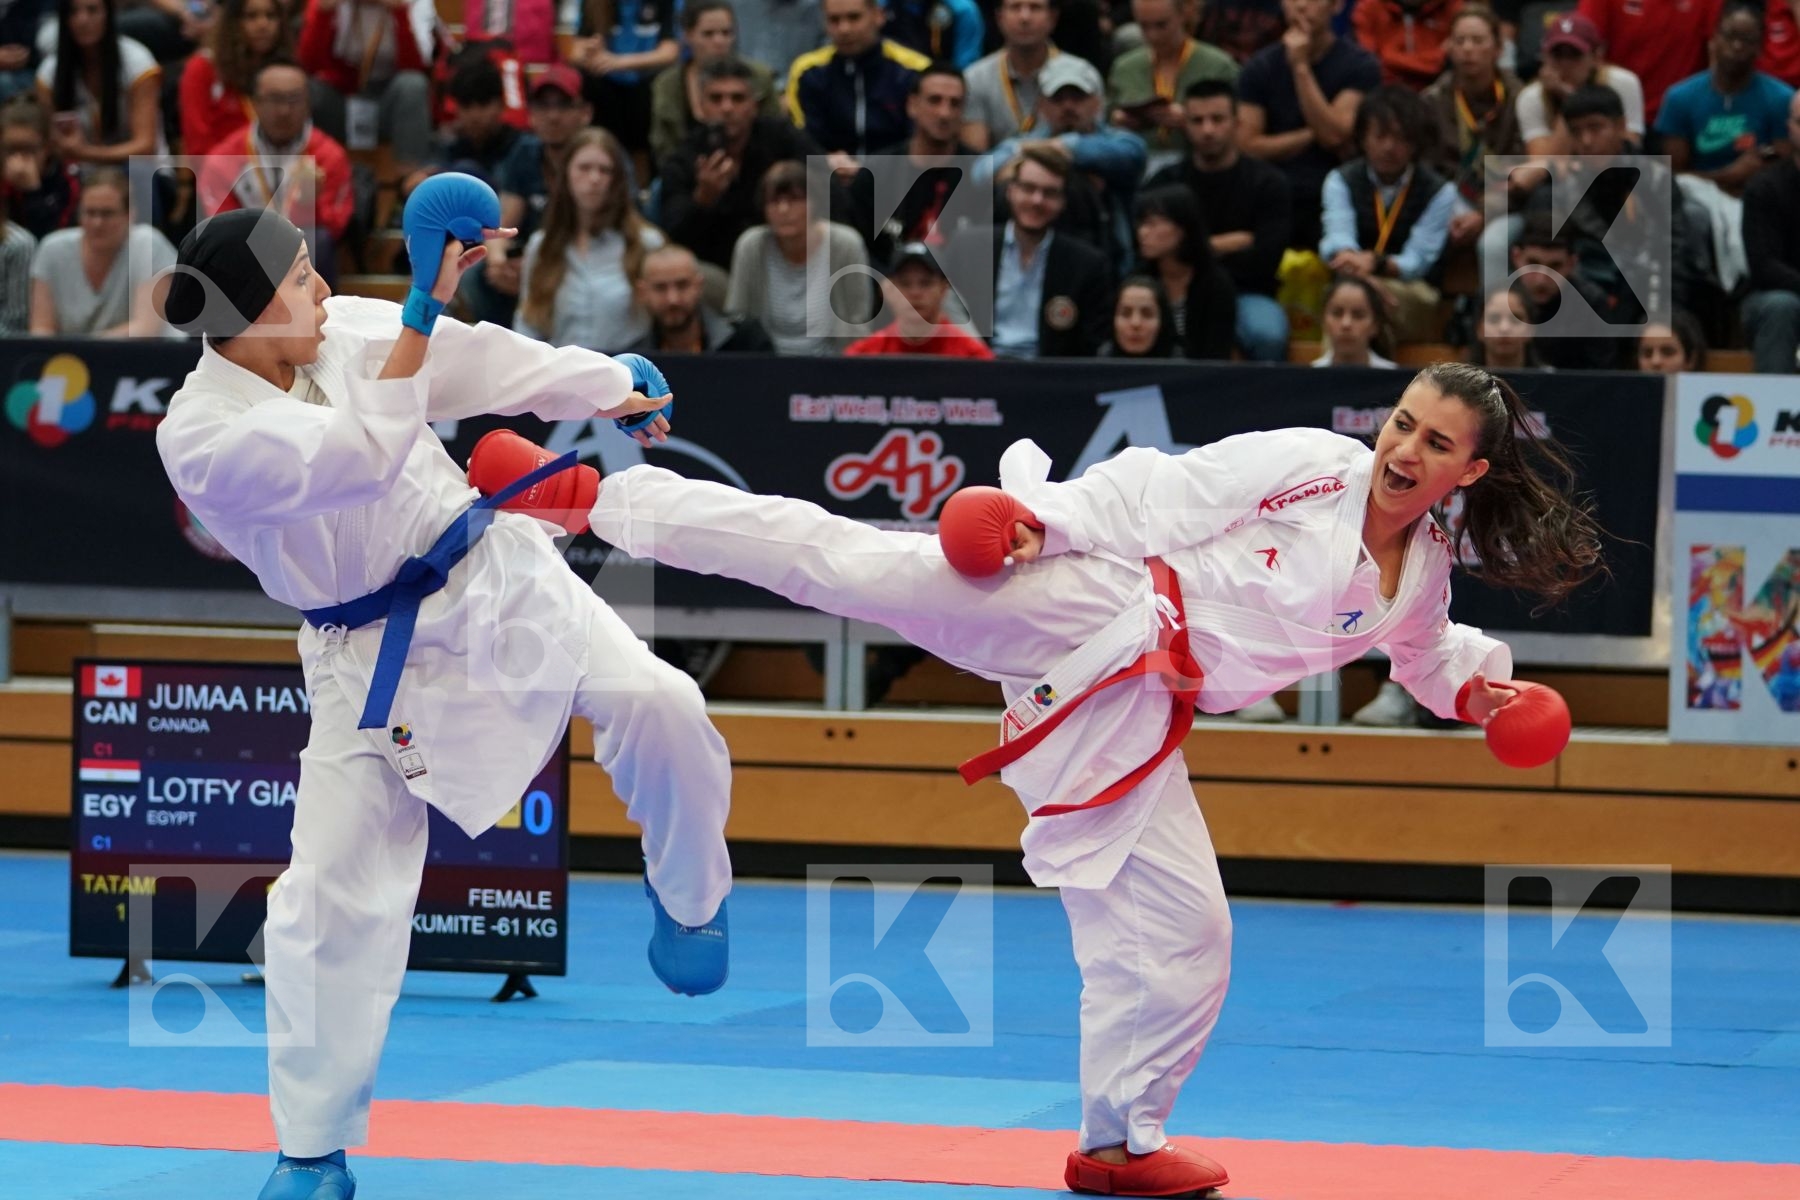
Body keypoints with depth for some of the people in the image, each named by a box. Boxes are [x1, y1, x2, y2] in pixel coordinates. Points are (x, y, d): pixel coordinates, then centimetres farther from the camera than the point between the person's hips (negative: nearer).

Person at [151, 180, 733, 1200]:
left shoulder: (347, 331, -6)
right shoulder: (200, 437, -22)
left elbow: (487, 363, 9)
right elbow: (366, 452, -34)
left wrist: (610, 389, 18)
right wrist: (423, 307, -34)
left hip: (494, 576, 3)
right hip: (373, 656, -3)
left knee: (655, 705, -18)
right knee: (334, 896, -3)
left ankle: (690, 899, 12)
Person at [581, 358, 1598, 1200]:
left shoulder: (1426, 574, 12)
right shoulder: (1307, 466, -6)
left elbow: (1425, 648, 34)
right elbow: (1160, 495, -6)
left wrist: (1476, 686, 15)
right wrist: (1043, 508, -18)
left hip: (1132, 720, 5)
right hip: (1083, 610, -5)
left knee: (1183, 933, 4)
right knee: (844, 560, -21)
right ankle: (599, 493, -20)